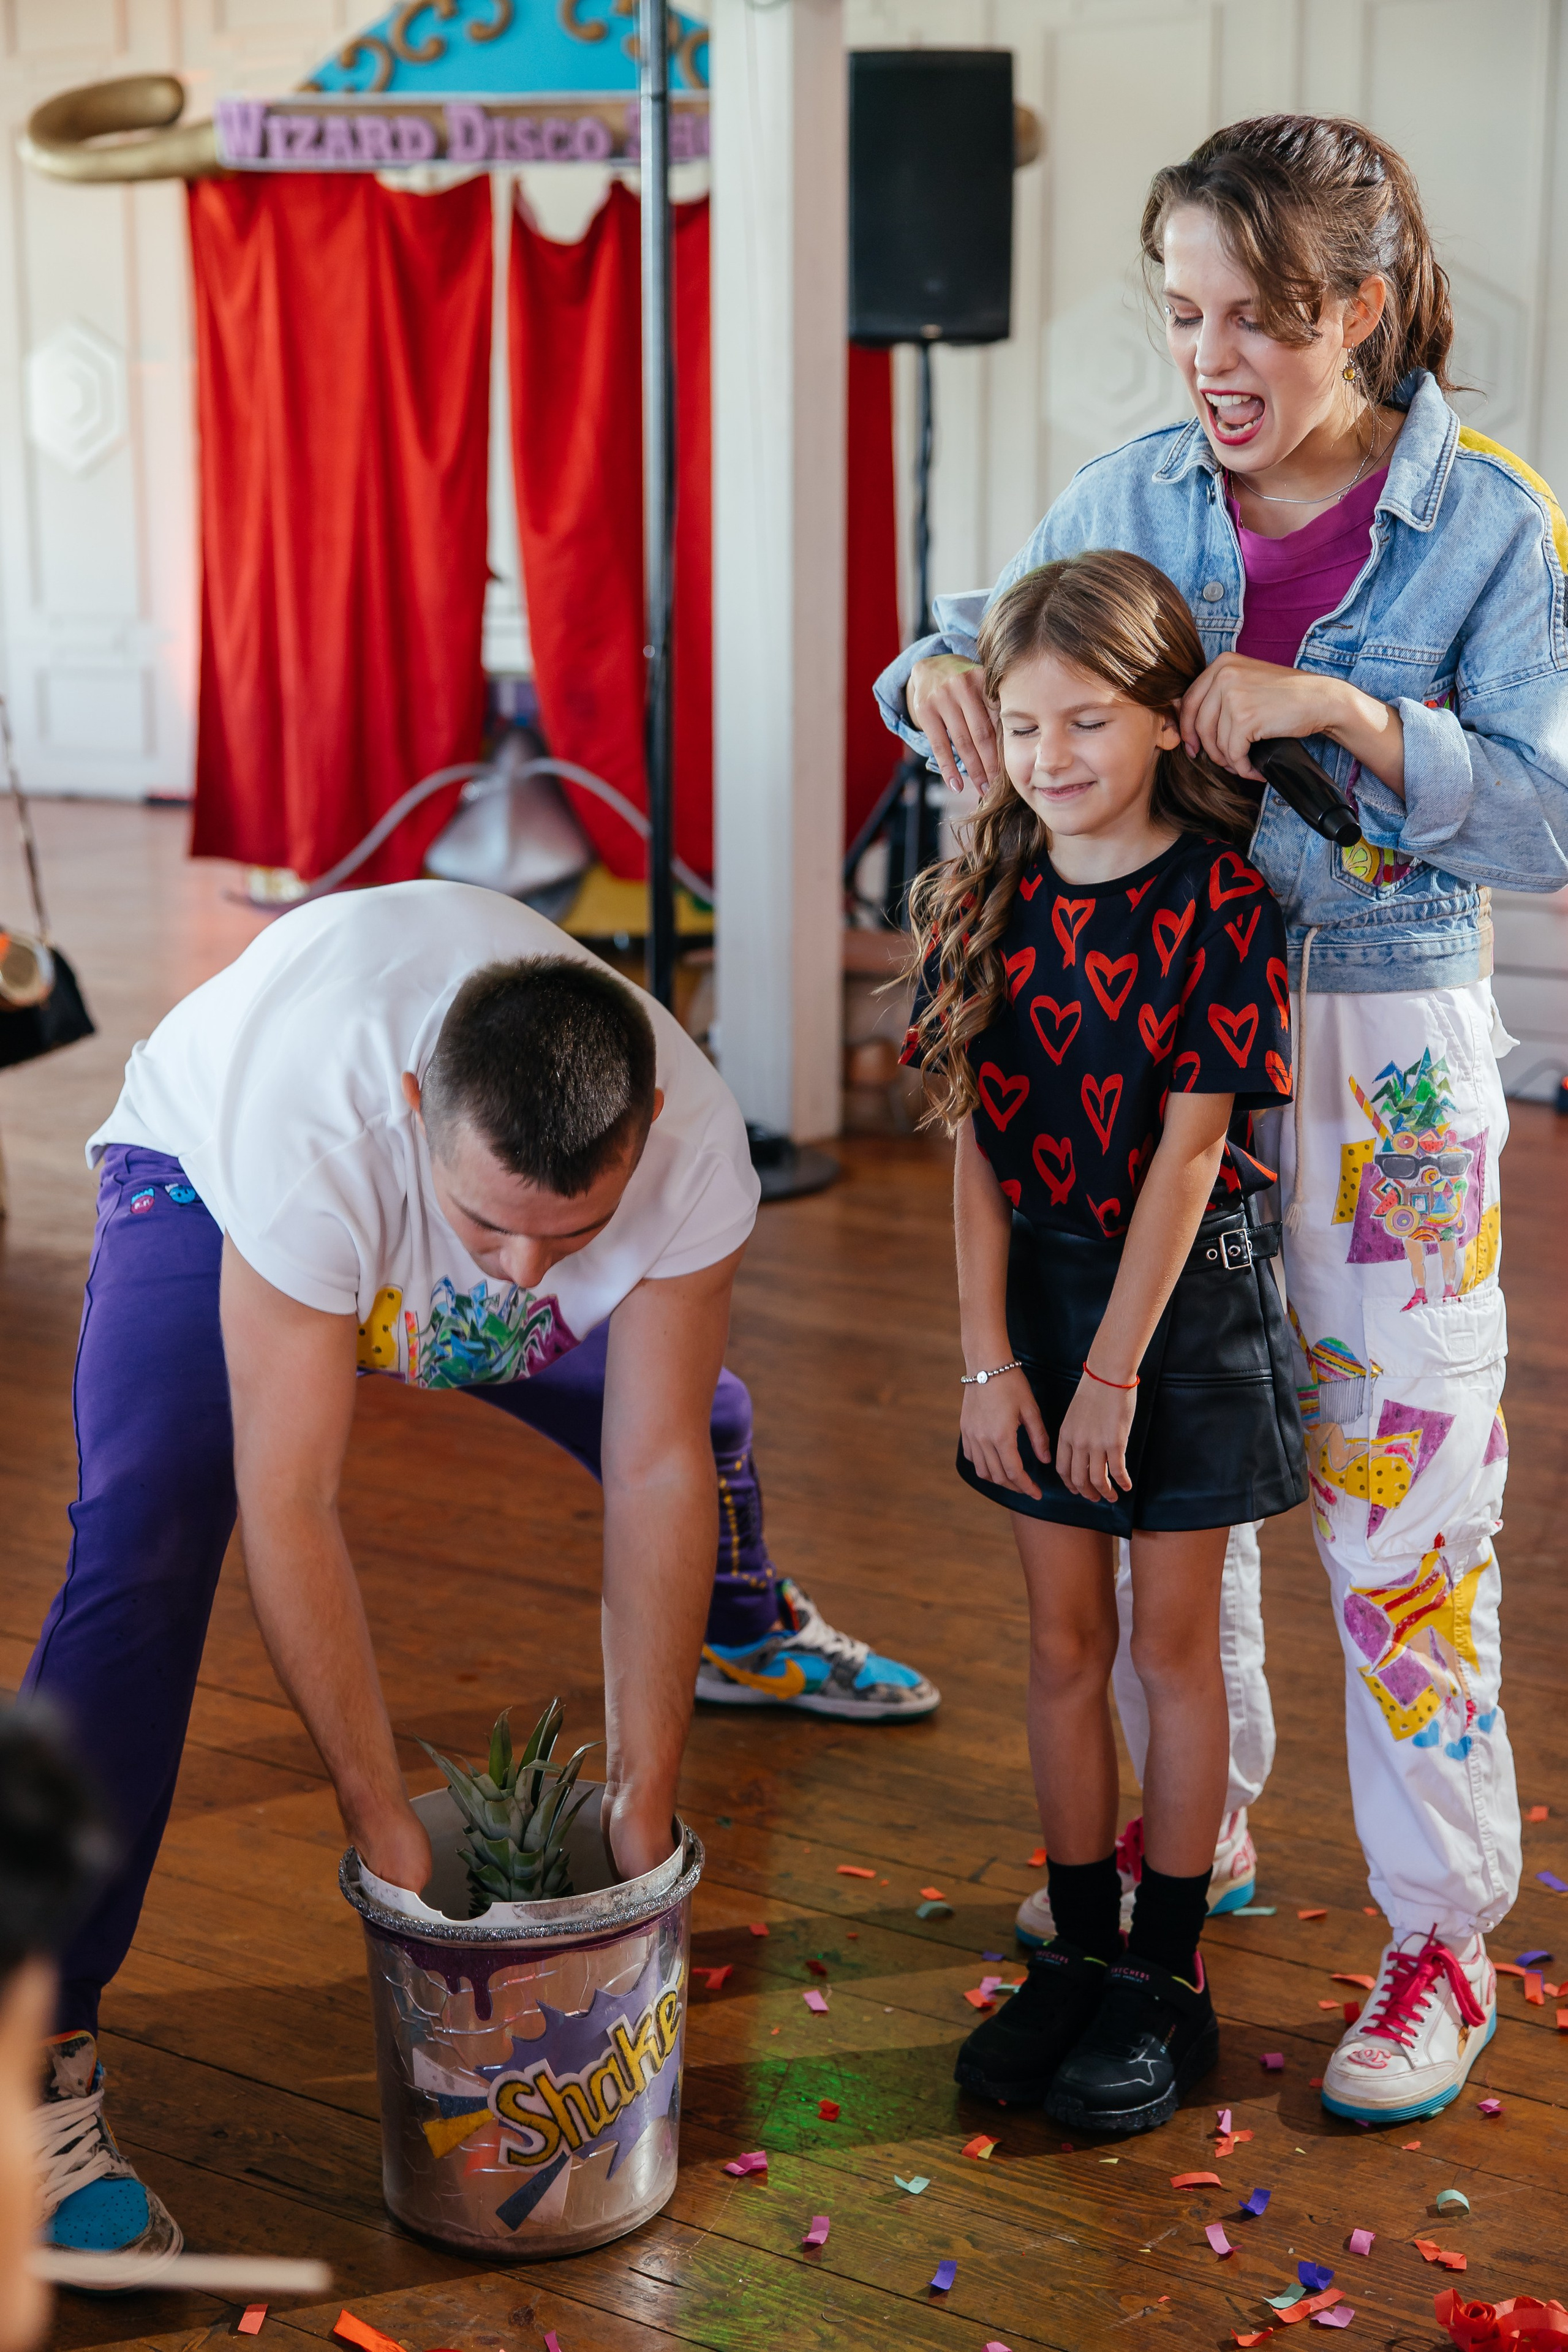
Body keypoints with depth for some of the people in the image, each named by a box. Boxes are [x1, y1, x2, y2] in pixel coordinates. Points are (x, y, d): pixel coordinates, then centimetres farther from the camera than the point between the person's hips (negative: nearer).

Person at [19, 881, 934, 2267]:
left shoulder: (692, 1144, -36)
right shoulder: (319, 1130, -47)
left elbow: (656, 1472, -27)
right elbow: (289, 1513, -40)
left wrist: (645, 1797, -25)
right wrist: (380, 1814, -35)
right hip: (205, 1176, -4)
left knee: (703, 1423, 10)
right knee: (143, 1554, -25)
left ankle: (742, 1636, 49)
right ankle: (45, 2053, -19)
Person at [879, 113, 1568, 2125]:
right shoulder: (1131, 497, 1)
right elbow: (991, 654, 13)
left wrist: (1344, 710, -26)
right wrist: (937, 675, -11)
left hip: (1380, 1052, -4)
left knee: (1399, 1499, 0)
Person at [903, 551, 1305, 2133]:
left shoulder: (1219, 899, -14)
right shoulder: (989, 902, -1)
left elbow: (1189, 1150, -15)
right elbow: (979, 1147, -1)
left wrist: (1113, 1373, -14)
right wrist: (989, 1357, -5)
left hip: (1187, 1292, -4)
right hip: (1037, 1287, 4)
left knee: (1173, 1643, 7)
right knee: (1064, 1640, 12)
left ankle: (1166, 1977, 20)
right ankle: (1076, 1955, 25)